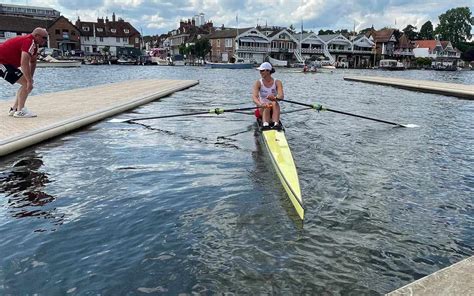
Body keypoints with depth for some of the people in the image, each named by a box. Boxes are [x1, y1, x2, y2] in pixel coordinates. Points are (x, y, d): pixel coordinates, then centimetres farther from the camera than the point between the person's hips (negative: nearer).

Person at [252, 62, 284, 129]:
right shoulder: (258, 83, -3)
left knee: (274, 103, -31)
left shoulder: (277, 82, -3)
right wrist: (260, 104, -43)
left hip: (274, 109, 0)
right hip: (262, 109, 0)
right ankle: (265, 124, -57)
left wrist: (275, 98, -45)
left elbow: (281, 96, -20)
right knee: (267, 106, -33)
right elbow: (254, 97, -21)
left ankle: (276, 124, -50)